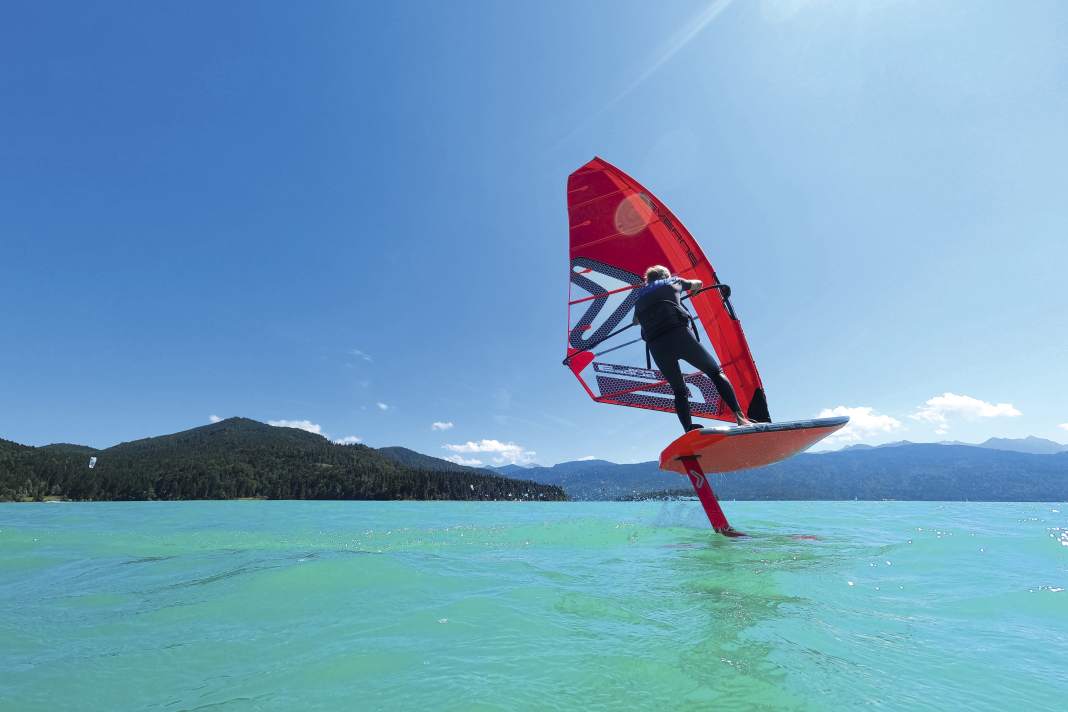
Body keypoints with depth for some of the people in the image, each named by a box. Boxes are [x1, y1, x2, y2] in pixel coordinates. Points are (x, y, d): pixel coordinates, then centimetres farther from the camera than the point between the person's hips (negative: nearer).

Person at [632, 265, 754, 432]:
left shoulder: (640, 297, 28)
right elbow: (698, 283, 42)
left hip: (656, 347, 3)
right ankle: (740, 417, -5)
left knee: (679, 391, 15)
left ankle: (689, 432, -1)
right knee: (716, 373, 10)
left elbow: (636, 321, 46)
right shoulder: (672, 281, 23)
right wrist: (693, 288, 65)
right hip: (680, 335, -2)